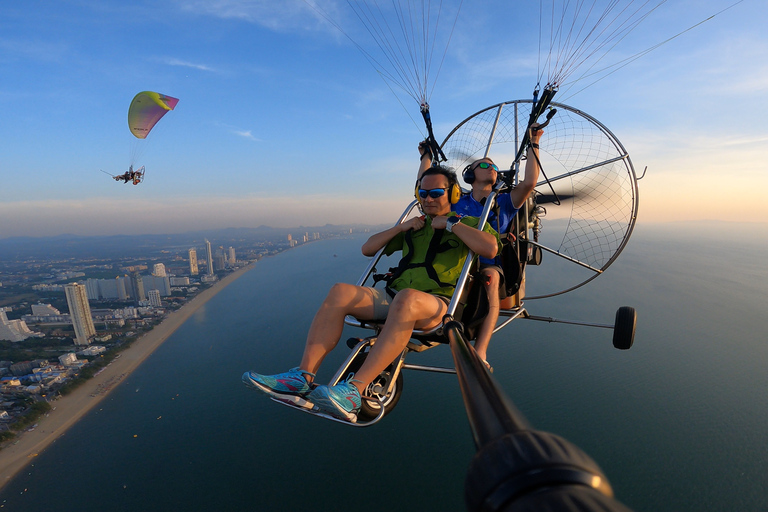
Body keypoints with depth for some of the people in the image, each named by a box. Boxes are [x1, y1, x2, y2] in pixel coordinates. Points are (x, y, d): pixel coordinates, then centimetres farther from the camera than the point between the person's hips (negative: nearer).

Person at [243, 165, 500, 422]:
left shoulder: (467, 223, 15)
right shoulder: (415, 226, 28)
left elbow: (491, 249, -10)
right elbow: (367, 248, 25)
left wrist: (451, 224, -3)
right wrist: (401, 227, 13)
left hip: (436, 304, -4)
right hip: (394, 297, 5)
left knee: (407, 298, -40)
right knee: (341, 292, -21)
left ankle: (354, 391, -42)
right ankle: (303, 377, -25)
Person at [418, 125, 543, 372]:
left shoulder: (503, 203, 16)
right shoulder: (456, 202, 18)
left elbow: (529, 182, 0)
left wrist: (533, 144, 3)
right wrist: (426, 156, 23)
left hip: (488, 266, -1)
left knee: (489, 277, -38)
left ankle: (479, 353, -43)